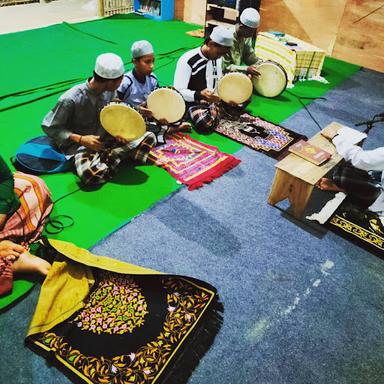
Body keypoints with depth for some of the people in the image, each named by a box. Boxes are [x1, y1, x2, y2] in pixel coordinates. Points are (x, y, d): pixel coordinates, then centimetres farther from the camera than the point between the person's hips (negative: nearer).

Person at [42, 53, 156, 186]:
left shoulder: (110, 91, -5)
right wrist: (80, 139, -23)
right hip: (78, 145, -5)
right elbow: (49, 127, -13)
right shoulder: (71, 99, -22)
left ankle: (108, 157, -12)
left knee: (149, 138, -7)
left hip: (106, 140, 6)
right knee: (91, 173, -39)